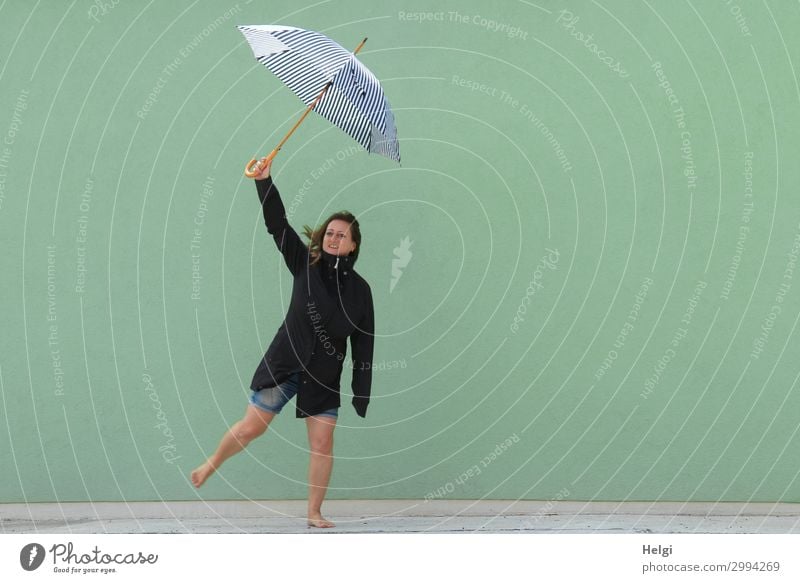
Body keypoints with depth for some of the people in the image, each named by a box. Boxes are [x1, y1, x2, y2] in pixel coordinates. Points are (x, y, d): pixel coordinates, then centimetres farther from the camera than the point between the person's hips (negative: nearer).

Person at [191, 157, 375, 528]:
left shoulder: (359, 289, -1)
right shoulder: (305, 263, -1)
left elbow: (363, 345, 0)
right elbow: (277, 224, -10)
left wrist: (362, 395, -3)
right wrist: (265, 182, -22)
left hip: (325, 375, 1)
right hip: (284, 362, -1)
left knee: (322, 444, -1)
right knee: (251, 427, -1)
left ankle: (314, 514, 11)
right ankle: (211, 465, 26)